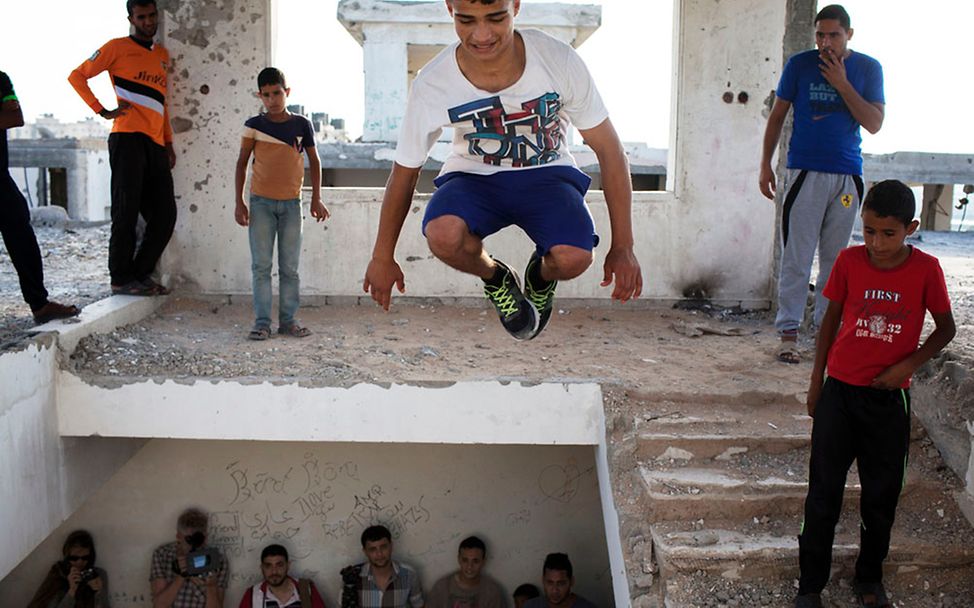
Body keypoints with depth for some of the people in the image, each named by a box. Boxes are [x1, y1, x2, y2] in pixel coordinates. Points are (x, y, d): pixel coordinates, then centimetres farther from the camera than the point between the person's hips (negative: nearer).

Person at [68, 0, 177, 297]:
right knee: (127, 211, -5)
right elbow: (77, 75, 4)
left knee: (165, 214, 4)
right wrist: (103, 111, -5)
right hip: (128, 139, -6)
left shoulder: (162, 54, 21)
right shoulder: (118, 48, 3)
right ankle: (121, 278, 3)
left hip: (156, 144, 6)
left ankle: (142, 274, 14)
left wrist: (169, 142, 19)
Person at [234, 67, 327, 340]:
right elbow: (242, 163, 5)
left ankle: (288, 320, 12)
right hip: (261, 202, -1)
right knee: (261, 265, -1)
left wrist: (316, 198, 3)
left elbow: (314, 161, 9)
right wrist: (239, 202, -1)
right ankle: (262, 321, 3)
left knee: (290, 267, 4)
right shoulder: (253, 125, 0)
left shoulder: (302, 124, 2)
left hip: (291, 203, 1)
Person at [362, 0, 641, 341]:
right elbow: (404, 171, -5)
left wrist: (622, 247, -10)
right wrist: (382, 257, 4)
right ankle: (495, 278, 3)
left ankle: (541, 276, 10)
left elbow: (609, 150, -11)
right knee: (442, 234, -35)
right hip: (472, 176, 1)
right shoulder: (431, 85, -20)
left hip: (546, 174, 0)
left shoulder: (559, 61, -21)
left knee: (573, 257, -31)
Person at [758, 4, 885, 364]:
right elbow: (777, 116, 8)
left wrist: (842, 84, -10)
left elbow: (874, 124, -1)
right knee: (796, 257, -5)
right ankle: (788, 331, -1)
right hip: (805, 172, -2)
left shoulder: (868, 68, 6)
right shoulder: (799, 65, 3)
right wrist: (765, 165, 4)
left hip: (847, 175, 2)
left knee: (836, 257, 7)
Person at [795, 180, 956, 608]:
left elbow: (945, 328, 4)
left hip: (889, 397, 0)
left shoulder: (925, 269, -7)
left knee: (882, 494, 12)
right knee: (824, 492, 4)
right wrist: (816, 380, 8)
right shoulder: (849, 261, -5)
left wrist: (909, 364, -11)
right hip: (839, 391, 0)